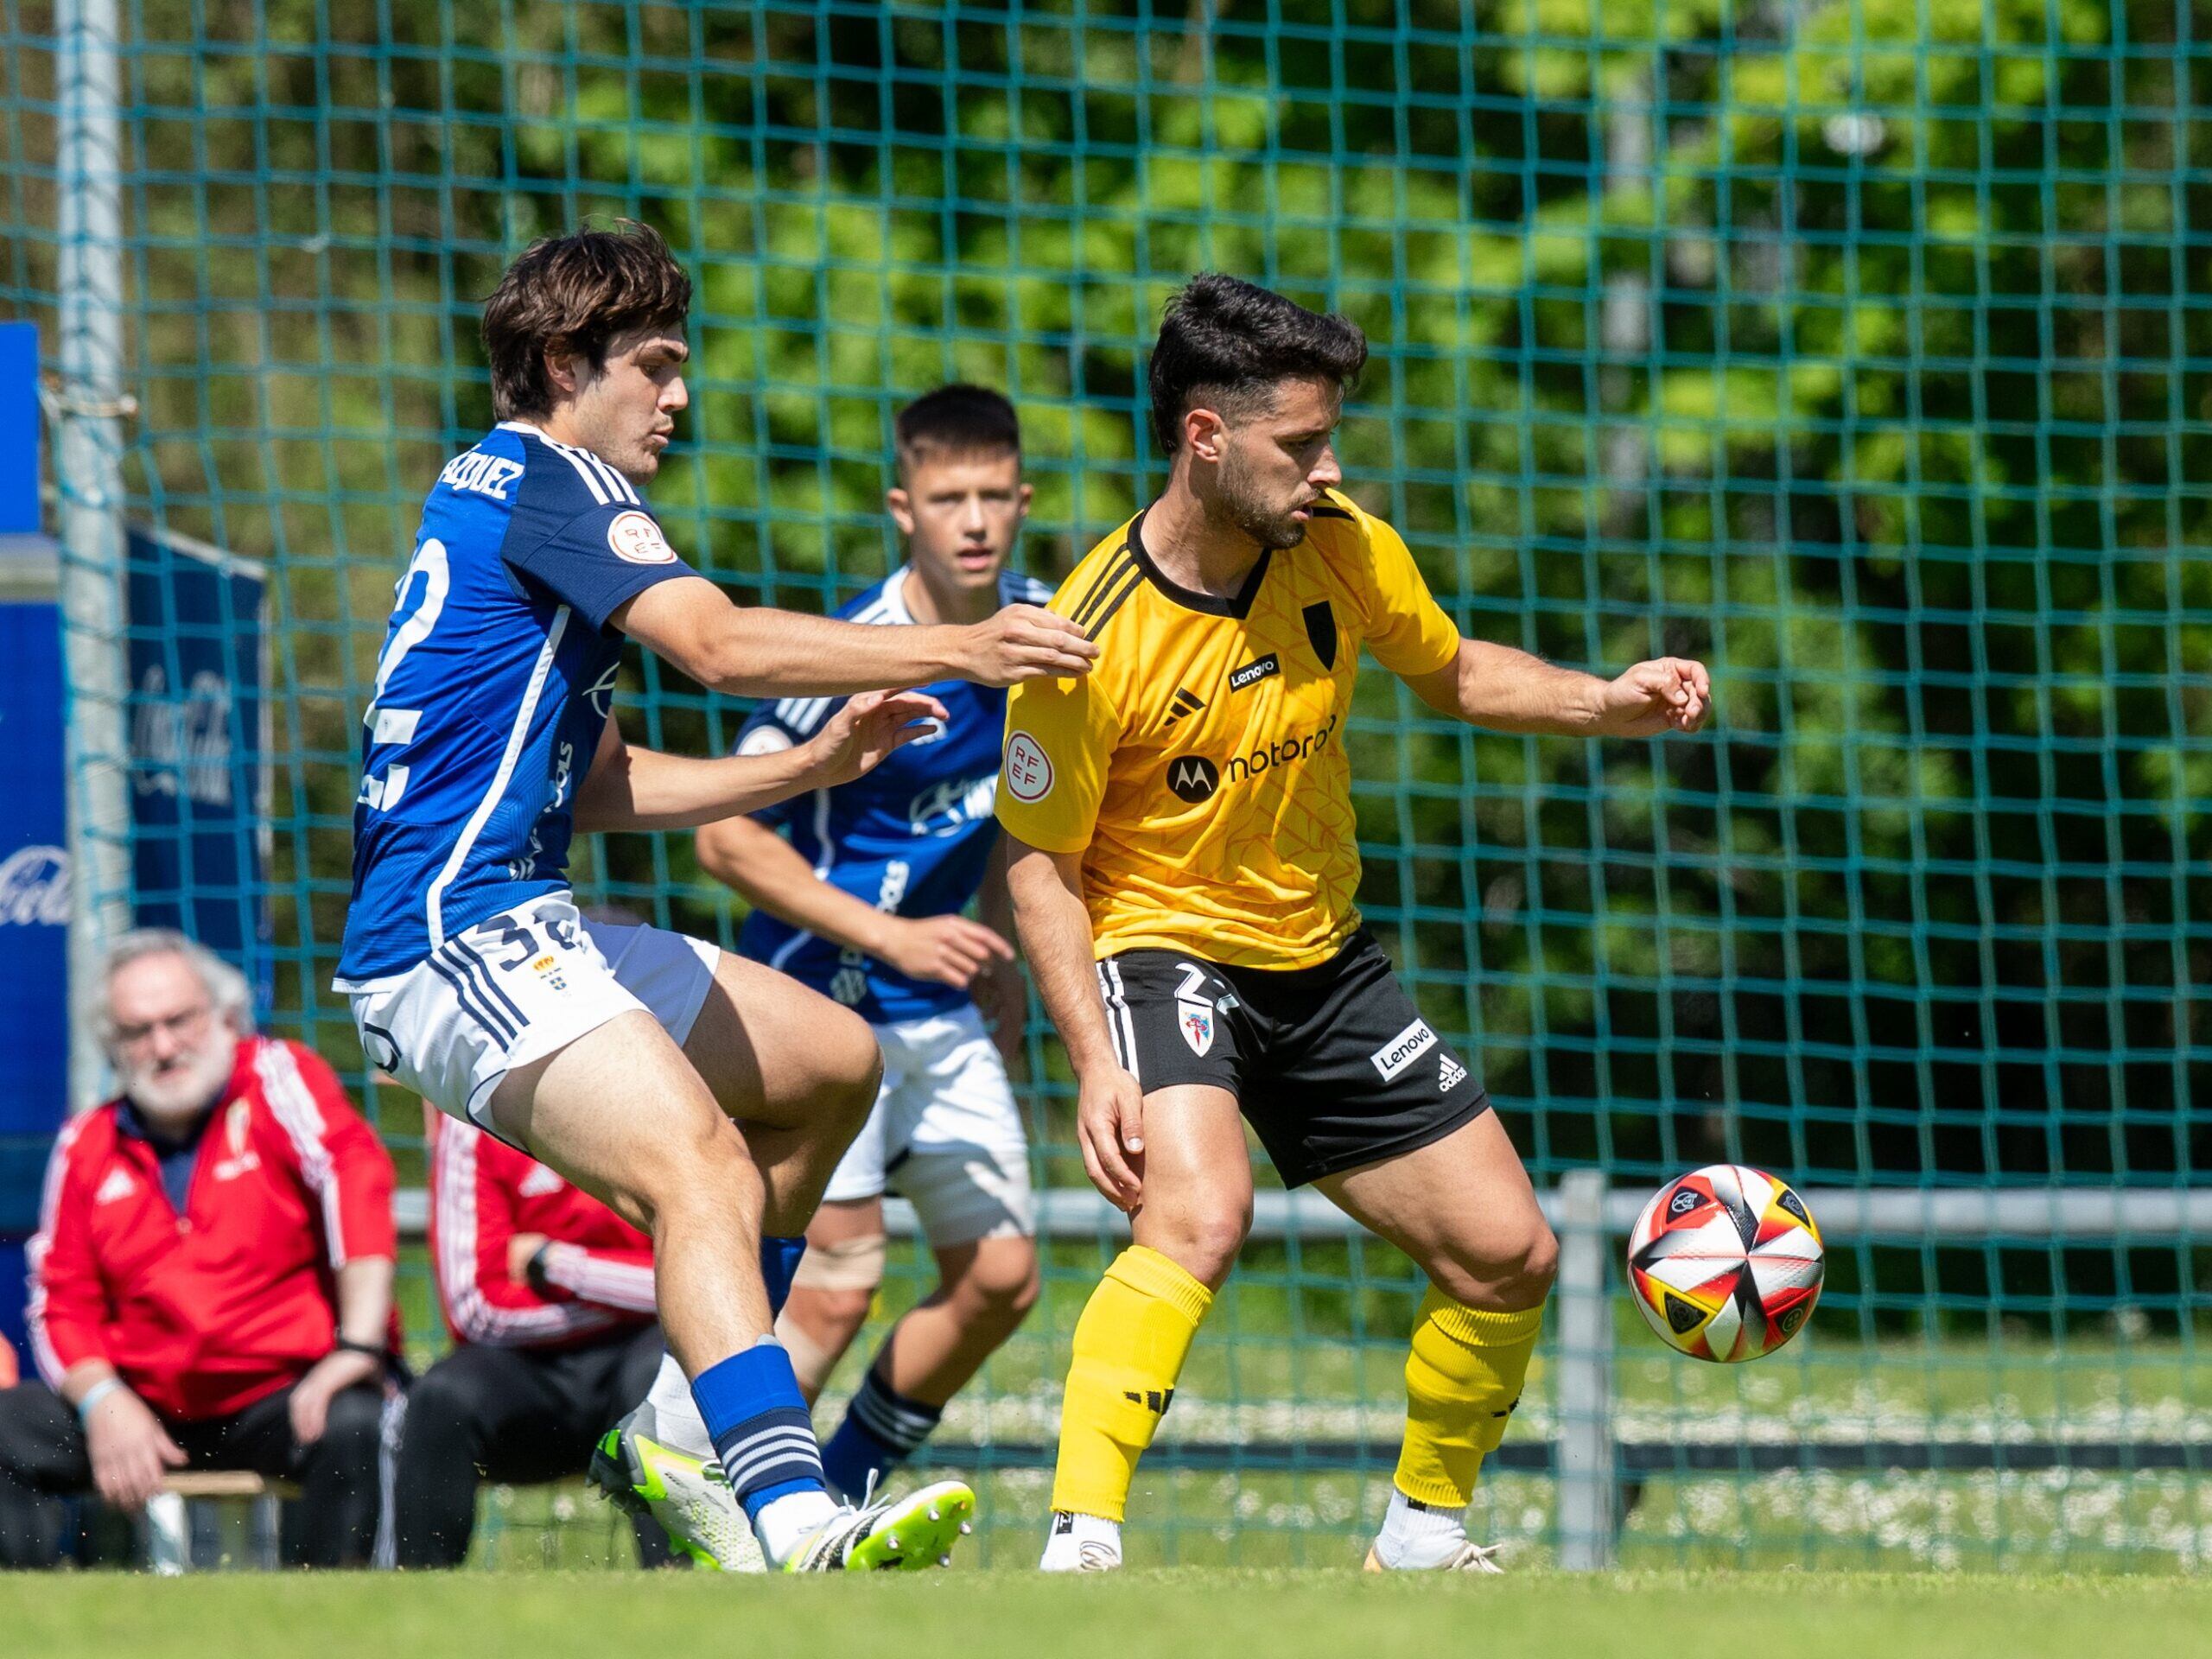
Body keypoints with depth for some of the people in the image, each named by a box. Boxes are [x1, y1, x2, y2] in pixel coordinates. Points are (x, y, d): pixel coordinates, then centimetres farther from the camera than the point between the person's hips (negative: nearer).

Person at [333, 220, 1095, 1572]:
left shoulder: (511, 499, 24)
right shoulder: (541, 479, -8)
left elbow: (600, 788, 26)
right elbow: (721, 644, -22)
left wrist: (812, 765, 17)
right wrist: (959, 649, -20)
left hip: (520, 930, 11)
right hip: (456, 933, -11)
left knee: (834, 1061, 20)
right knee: (702, 1169, -29)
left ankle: (675, 1420, 19)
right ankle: (798, 1521, -48)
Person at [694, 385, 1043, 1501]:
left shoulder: (1038, 628, 1)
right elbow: (727, 835, -20)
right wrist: (890, 936, -21)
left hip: (940, 1013, 7)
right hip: (820, 1000, -7)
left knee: (999, 1278, 3)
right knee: (839, 1282, -16)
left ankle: (837, 1501, 19)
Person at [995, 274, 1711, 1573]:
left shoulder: (1345, 552, -8)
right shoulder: (1095, 637, -22)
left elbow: (1450, 674, 14)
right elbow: (1041, 864, -13)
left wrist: (1604, 702, -4)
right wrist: (1097, 1063, -23)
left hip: (1322, 959, 6)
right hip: (1163, 946, -6)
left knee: (1509, 1255, 4)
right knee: (1201, 1213, -34)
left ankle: (1425, 1537, 25)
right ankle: (1080, 1548, -33)